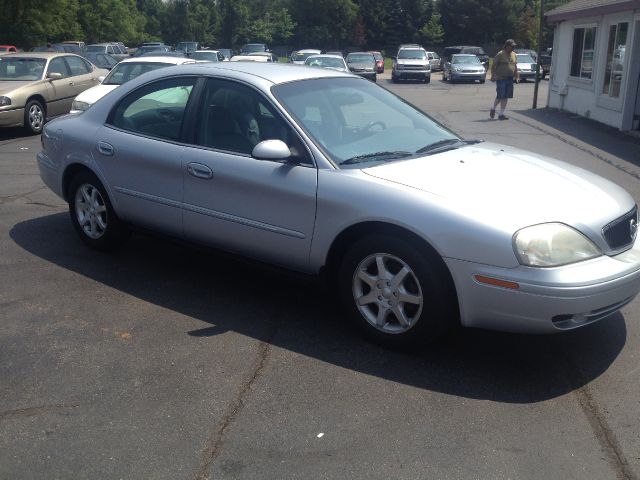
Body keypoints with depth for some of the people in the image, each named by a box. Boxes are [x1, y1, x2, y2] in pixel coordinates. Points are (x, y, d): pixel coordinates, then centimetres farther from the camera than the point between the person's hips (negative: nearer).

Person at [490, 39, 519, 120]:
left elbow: (515, 67, 21)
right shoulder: (500, 54, -8)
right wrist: (493, 76, -14)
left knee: (506, 97, 4)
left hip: (510, 79, 6)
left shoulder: (514, 54, 13)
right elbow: (493, 66, -8)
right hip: (501, 78, -6)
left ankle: (501, 114, 10)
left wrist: (516, 77, 18)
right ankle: (493, 109, 19)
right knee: (500, 97, -5)